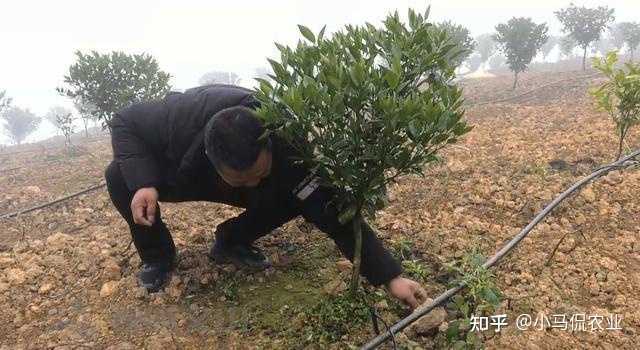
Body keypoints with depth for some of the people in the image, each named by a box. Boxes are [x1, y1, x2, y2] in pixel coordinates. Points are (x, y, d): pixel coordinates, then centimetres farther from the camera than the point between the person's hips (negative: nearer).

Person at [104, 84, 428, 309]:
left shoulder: (286, 148, -40)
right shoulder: (181, 117, -42)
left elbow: (333, 211, -39)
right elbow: (124, 122, -22)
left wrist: (391, 276, -43)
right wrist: (142, 181, -40)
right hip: (181, 175, 0)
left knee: (298, 198, -23)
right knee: (119, 178, -26)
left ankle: (231, 241, 2)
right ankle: (157, 256, -1)